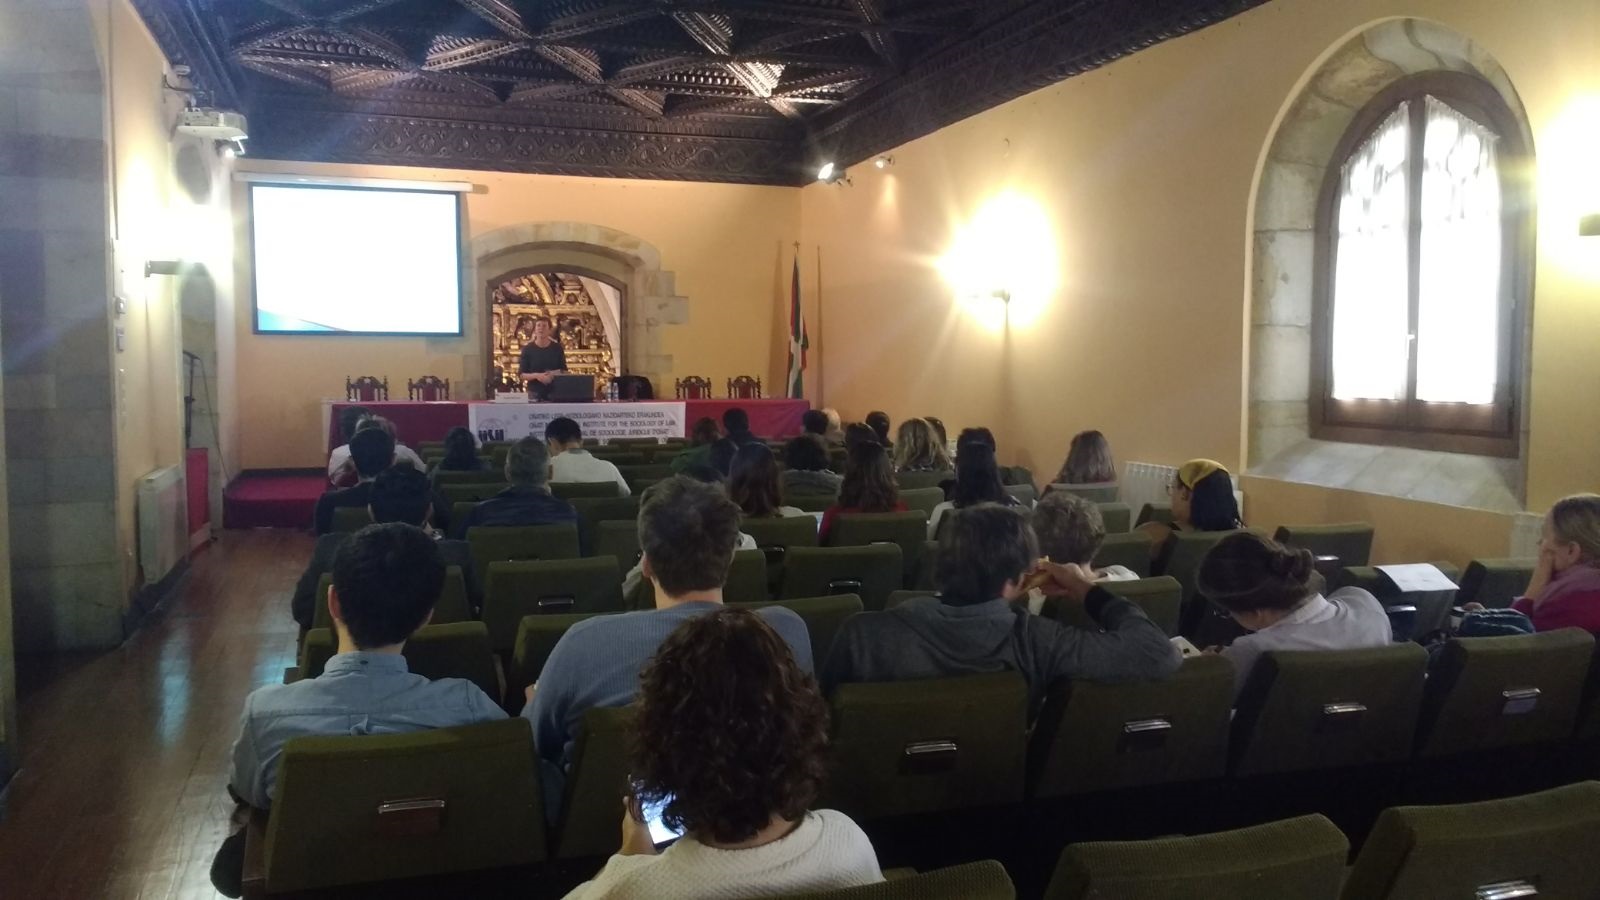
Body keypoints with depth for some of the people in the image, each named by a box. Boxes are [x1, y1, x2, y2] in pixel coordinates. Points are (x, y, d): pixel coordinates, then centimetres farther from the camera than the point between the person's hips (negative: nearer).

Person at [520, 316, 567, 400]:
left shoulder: (557, 348, 5)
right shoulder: (527, 349, 1)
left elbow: (564, 371, 10)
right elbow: (522, 374, 0)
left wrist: (556, 375, -12)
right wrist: (536, 375, -18)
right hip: (534, 393, -1)